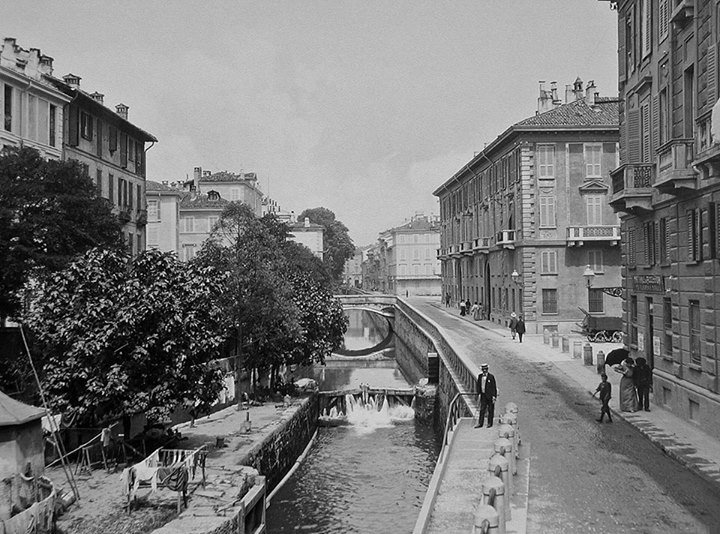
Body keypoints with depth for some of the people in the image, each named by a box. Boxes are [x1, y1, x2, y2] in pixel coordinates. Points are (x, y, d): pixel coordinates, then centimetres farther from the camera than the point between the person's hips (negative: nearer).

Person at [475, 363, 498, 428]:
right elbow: (478, 386, 12)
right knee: (482, 409, 4)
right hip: (483, 395, 4)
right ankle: (480, 423, 6)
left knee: (490, 410, 4)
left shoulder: (491, 377, -8)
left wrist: (494, 396, -11)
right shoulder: (480, 376, 6)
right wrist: (479, 394, 6)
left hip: (490, 396, -4)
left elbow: (494, 387, -7)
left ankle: (490, 423, 13)